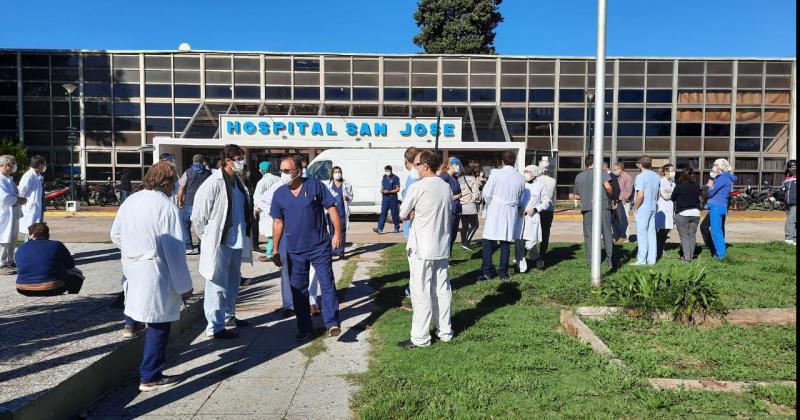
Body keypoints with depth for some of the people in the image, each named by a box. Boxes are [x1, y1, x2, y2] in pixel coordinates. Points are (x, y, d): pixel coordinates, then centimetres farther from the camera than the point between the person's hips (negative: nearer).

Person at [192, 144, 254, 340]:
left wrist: (245, 235, 14)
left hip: (237, 243, 8)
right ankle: (215, 327, 9)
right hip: (219, 243, -8)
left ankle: (229, 316, 37)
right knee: (218, 285, -1)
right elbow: (198, 216, -13)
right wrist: (209, 239, -5)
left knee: (233, 283, 20)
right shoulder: (213, 183, -15)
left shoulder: (239, 182, 9)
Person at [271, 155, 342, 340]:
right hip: (294, 250, 4)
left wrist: (337, 232, -9)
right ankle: (304, 327, 20)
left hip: (320, 246, -3)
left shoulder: (315, 185, -7)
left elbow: (332, 208, -3)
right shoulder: (279, 194, 3)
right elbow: (278, 222, 9)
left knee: (327, 284, -5)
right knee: (298, 289, 9)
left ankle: (332, 323, 0)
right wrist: (276, 251, 9)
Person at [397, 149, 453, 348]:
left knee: (421, 292, 0)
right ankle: (444, 331, 23)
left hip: (422, 249, -6)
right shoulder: (447, 187, 5)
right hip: (442, 247, 7)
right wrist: (419, 213, 3)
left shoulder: (417, 187, -14)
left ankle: (420, 337, 6)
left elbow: (402, 215, -6)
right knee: (442, 289, 14)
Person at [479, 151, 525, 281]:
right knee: (506, 243, 9)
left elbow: (486, 193, -7)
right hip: (511, 213, 4)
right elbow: (520, 198, 13)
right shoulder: (520, 178, 4)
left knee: (488, 242, 3)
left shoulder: (496, 174, -9)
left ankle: (487, 272, 1)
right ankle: (503, 273, 11)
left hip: (495, 212, -4)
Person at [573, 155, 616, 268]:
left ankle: (591, 261, 6)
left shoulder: (579, 176, 12)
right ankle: (611, 261, 9)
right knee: (607, 234, 7)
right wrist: (611, 195, 1)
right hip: (603, 207, -2)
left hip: (587, 209, 2)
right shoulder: (601, 172, -1)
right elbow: (608, 186, -18)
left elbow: (576, 196, 16)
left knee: (589, 235, 7)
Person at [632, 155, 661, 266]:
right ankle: (651, 260, 13)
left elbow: (640, 195, -21)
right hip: (653, 208, 7)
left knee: (642, 234, -3)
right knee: (651, 233, 10)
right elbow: (657, 194, 16)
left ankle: (641, 260, 0)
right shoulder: (656, 176, 10)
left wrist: (635, 208, -11)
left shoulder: (641, 177, -15)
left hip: (643, 209, -7)